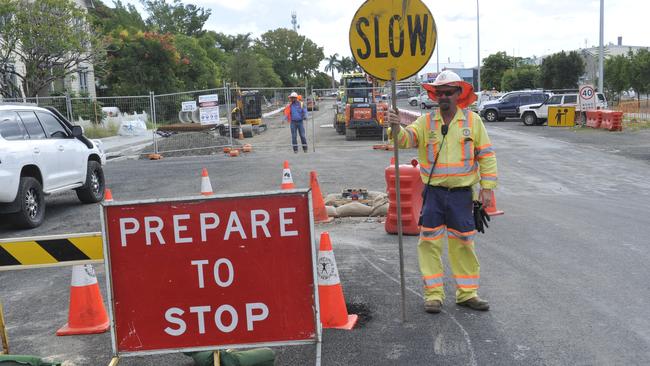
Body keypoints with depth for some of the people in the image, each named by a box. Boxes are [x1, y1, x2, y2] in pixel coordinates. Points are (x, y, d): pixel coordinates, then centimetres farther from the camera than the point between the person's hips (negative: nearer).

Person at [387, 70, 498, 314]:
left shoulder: (472, 120, 2)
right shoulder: (426, 122, 3)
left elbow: (486, 155, 4)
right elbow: (406, 139, -13)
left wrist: (487, 187, -1)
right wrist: (396, 128, -35)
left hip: (462, 193, 0)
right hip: (433, 193, 0)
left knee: (463, 244, 9)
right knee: (430, 243, 1)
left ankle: (467, 293, 22)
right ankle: (433, 294, 12)